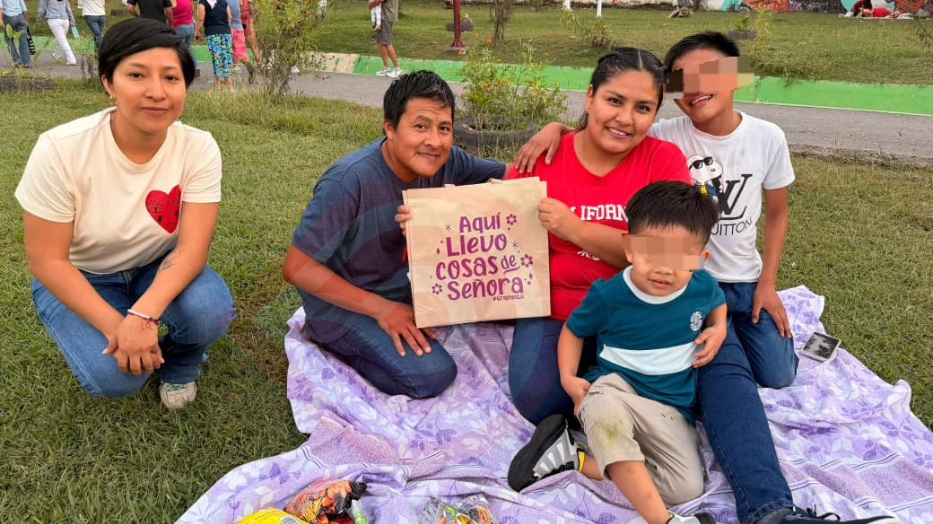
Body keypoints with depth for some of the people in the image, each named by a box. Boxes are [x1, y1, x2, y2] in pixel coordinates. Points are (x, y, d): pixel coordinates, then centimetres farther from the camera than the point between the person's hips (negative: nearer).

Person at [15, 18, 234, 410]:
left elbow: (192, 247, -24)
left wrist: (143, 315, -40)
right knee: (115, 374, -25)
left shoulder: (198, 149, -21)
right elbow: (46, 261, -19)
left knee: (210, 311, -30)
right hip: (77, 279, -1)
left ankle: (180, 361, 5)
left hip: (159, 270, 1)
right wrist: (116, 326, -28)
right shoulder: (61, 149, -25)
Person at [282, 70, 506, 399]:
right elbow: (297, 268, -24)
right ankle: (333, 341, -1)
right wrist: (381, 308, -24)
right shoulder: (349, 180, -29)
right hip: (345, 301, -6)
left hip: (400, 284, 7)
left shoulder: (443, 160, -12)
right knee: (432, 377, -21)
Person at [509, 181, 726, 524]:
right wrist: (568, 378, -10)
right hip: (614, 385, -3)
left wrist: (718, 329, -1)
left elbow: (718, 303, 21)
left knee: (688, 487, -19)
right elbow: (573, 329, 4)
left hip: (669, 406, 4)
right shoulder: (608, 296, -14)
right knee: (605, 409, -43)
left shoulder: (703, 287, -5)